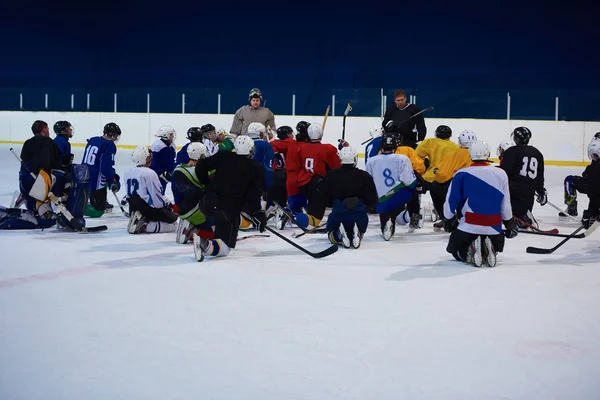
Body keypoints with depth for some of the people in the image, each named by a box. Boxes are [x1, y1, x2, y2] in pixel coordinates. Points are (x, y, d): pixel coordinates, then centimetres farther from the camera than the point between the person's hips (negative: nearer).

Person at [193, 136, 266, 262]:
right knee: (225, 248, -3)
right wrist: (257, 214, -3)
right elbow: (253, 195, -8)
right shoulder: (256, 169, -3)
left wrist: (206, 183, 20)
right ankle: (206, 245, -31)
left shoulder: (223, 156, 5)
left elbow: (201, 165, 6)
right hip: (228, 210, -5)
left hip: (208, 202, 5)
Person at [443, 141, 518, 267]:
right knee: (496, 247, 32)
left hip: (467, 227, -2)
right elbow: (505, 205, 5)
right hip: (493, 228, 2)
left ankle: (470, 252, -12)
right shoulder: (501, 174, 0)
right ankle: (490, 250, -5)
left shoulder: (461, 174, -6)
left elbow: (450, 201, -3)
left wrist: (449, 220, 15)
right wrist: (510, 223, 20)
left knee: (457, 251, 23)